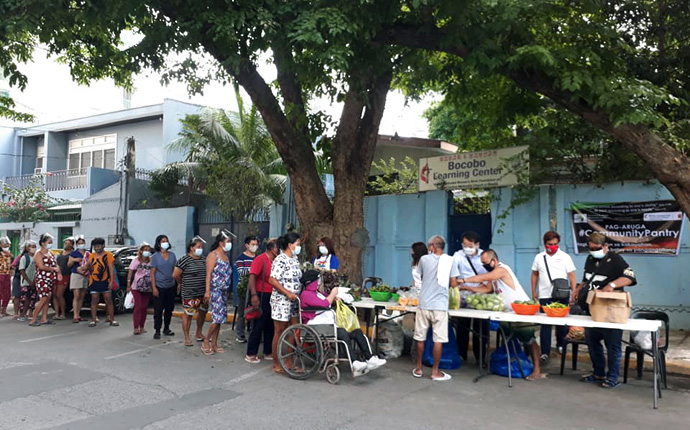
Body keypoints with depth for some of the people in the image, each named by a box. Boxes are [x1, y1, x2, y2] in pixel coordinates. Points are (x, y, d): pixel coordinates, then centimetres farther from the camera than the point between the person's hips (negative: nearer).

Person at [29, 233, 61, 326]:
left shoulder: (51, 253, 16)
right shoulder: (38, 254, -7)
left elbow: (55, 264, 17)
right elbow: (41, 266, -19)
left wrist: (58, 273, -1)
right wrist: (54, 269, -13)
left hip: (51, 280, 8)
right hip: (42, 279, -8)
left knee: (48, 299, 8)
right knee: (43, 300, -12)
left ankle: (44, 319, 14)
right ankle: (33, 320, -5)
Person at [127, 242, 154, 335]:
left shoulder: (151, 261, 5)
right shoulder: (136, 261, -2)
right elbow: (130, 273, -3)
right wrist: (128, 285, -9)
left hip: (147, 288, 3)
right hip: (136, 288, -3)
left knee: (144, 308, 7)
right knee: (138, 306, -8)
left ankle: (142, 327, 17)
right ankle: (136, 328, -2)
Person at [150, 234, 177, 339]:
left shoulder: (172, 255, 7)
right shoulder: (155, 256, -3)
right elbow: (152, 273, -6)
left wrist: (178, 284, 4)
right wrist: (154, 287, -12)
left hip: (171, 286, 4)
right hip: (159, 287, -4)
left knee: (169, 309, 10)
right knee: (158, 310, -1)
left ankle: (166, 329, 24)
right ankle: (157, 331, 7)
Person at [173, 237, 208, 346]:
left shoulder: (203, 259, 9)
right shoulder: (185, 259, -10)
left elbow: (207, 273, 17)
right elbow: (175, 275, -10)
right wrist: (183, 284, 5)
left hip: (203, 293, 7)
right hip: (189, 294, -7)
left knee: (203, 312, 15)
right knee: (188, 314, 0)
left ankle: (199, 333, 34)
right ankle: (187, 338, 10)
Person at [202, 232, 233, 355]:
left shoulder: (225, 256, 15)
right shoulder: (213, 255, -9)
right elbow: (208, 274, -15)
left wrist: (227, 289, 12)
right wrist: (207, 291, -22)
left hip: (223, 291, 8)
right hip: (215, 290, -8)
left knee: (219, 318, 9)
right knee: (217, 317, -11)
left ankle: (214, 344, 16)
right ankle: (206, 342, 3)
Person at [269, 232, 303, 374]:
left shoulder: (295, 259, 12)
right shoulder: (280, 260, -15)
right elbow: (272, 280, -21)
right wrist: (288, 293, -24)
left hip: (293, 302, 8)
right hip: (281, 302, -8)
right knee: (279, 333, 2)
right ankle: (276, 364, 13)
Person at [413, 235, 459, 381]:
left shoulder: (424, 259, 2)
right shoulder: (449, 260, -1)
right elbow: (453, 284, -3)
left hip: (424, 304, 2)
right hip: (440, 305, -1)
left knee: (420, 337, 11)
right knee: (438, 339, 4)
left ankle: (419, 369, 21)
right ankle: (435, 372, 9)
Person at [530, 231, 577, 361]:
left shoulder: (565, 257, 0)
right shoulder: (539, 257, 6)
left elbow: (572, 276, -1)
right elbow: (534, 275, 12)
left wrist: (574, 292, -9)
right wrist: (534, 291, 7)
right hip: (545, 296, 1)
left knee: (562, 322, 10)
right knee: (545, 324, 1)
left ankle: (561, 345, 31)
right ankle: (545, 352, 5)